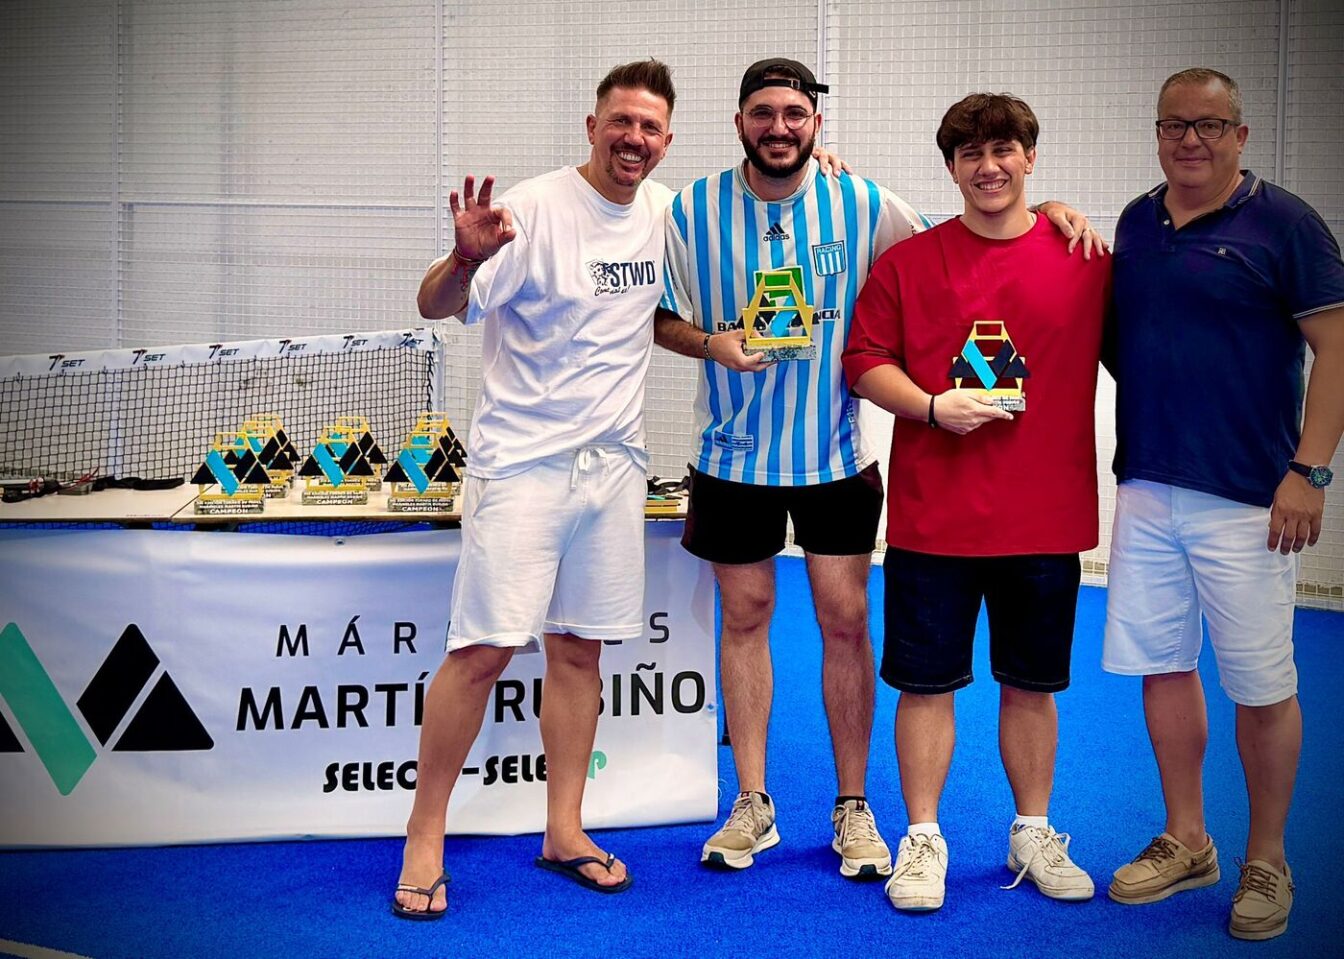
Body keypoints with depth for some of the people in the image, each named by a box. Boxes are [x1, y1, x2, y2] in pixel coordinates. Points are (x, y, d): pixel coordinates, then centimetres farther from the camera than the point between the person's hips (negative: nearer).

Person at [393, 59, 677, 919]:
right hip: (522, 460, -5)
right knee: (485, 648, -8)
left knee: (579, 648, 10)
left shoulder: (665, 211, 8)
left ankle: (564, 832, 20)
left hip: (613, 462, 6)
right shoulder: (534, 208, -11)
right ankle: (424, 839, 5)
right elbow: (436, 306, -17)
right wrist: (468, 258, -37)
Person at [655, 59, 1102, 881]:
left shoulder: (862, 205, -3)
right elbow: (662, 319, 3)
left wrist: (1045, 210, -8)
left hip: (836, 451, 0)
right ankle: (752, 806, 20)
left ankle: (853, 808, 17)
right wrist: (712, 343, -17)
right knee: (745, 617, 8)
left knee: (846, 621, 2)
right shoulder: (693, 212, -3)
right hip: (734, 451, 0)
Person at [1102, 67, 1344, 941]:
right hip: (1146, 489, 5)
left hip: (1245, 498, -5)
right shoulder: (1137, 222, 10)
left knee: (1263, 685, 2)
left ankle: (1267, 863, 19)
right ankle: (1186, 843, 27)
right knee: (1161, 664, 11)